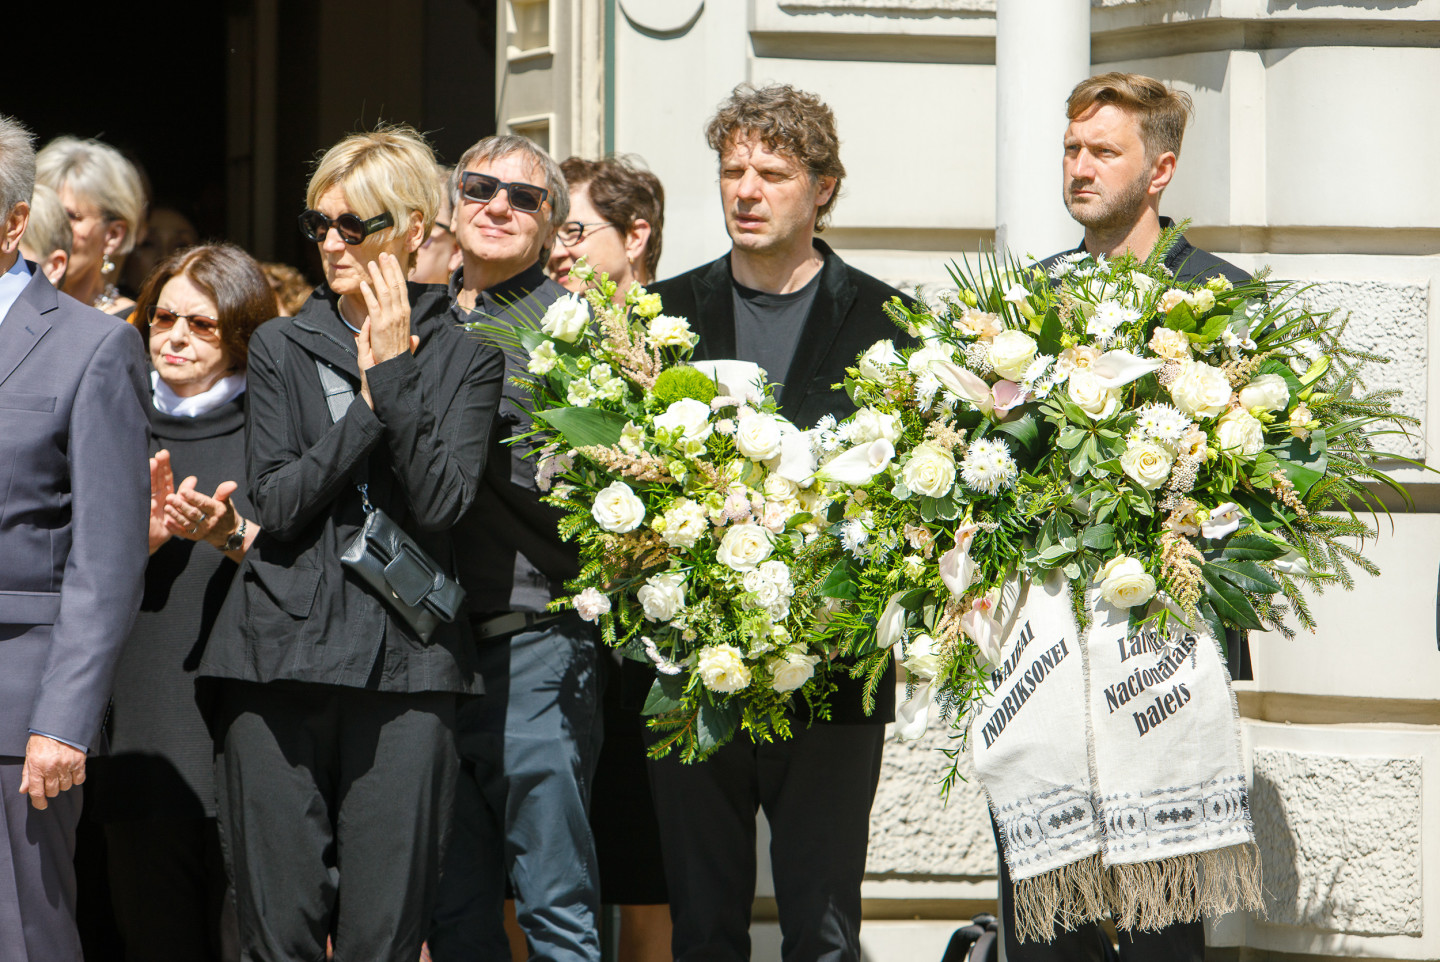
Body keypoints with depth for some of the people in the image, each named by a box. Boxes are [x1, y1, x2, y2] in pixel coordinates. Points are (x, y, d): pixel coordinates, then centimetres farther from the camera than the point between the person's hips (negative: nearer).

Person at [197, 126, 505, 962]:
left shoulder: (465, 358, 8)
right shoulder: (282, 349, 12)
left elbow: (442, 504, -6)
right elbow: (275, 502, 0)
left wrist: (396, 374, -9)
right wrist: (366, 406, -7)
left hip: (404, 662, -2)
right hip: (281, 655, 2)